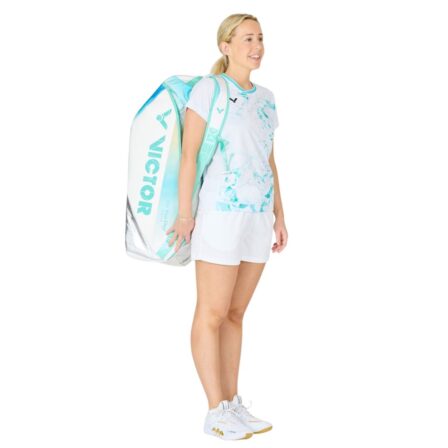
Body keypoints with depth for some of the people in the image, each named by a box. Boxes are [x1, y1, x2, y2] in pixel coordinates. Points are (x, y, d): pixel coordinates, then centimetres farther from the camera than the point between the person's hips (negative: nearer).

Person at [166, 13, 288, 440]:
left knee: (235, 314, 10)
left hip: (257, 216, 7)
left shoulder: (265, 99, 14)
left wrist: (279, 216, 14)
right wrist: (184, 213, -14)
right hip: (220, 213, -6)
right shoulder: (208, 89, -5)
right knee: (212, 314, -1)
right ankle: (217, 412, 5)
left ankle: (233, 403, 17)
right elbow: (188, 153, -9)